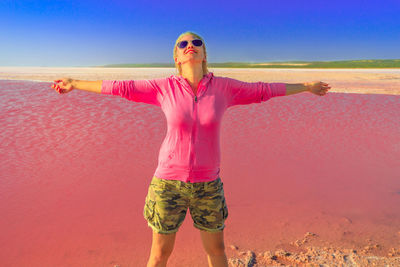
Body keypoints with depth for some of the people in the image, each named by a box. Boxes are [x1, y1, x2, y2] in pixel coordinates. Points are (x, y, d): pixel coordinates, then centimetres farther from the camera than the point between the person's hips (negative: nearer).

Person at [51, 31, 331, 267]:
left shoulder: (224, 87, -4)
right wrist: (75, 83, 11)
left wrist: (306, 86, 19)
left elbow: (263, 90, 7)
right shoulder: (164, 87, -6)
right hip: (169, 182, -1)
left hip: (208, 184, 2)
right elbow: (121, 87, 2)